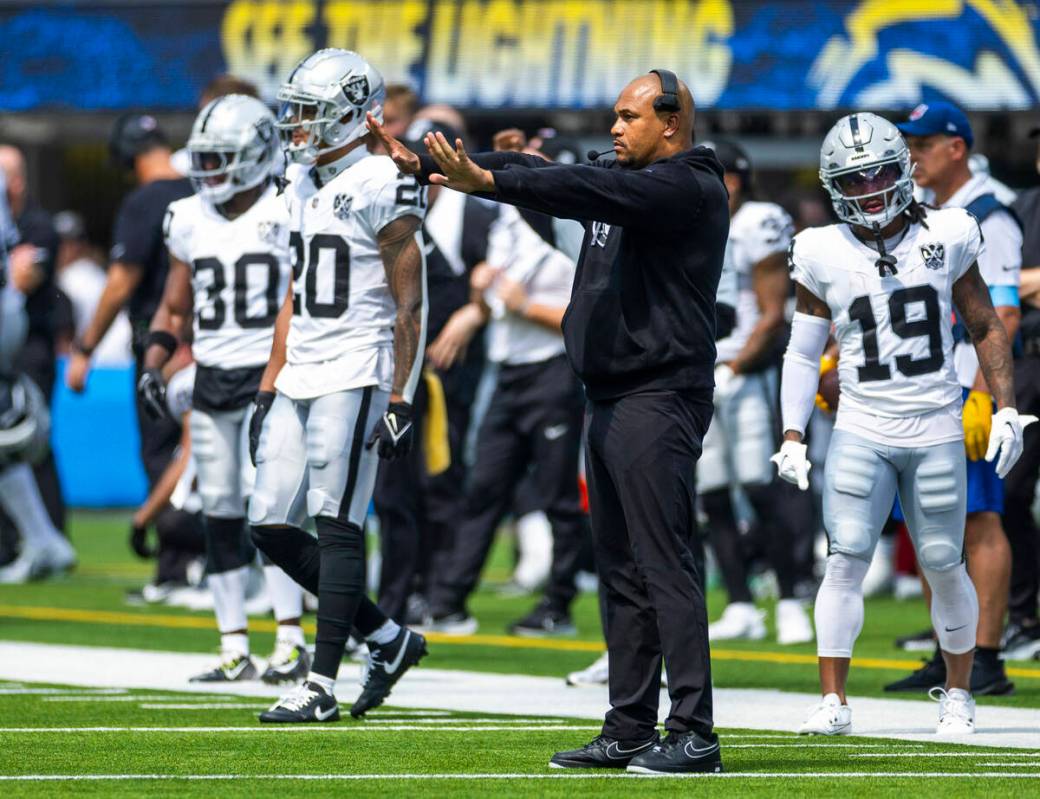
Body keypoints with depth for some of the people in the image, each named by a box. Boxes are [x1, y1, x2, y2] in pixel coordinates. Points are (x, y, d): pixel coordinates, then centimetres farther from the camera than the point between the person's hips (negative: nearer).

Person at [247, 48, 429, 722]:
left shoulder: (381, 187, -10)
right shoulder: (304, 185, 16)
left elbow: (410, 305, -11)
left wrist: (401, 401, -15)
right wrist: (269, 386, 17)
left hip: (355, 375, -9)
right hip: (300, 376, 9)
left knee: (336, 526, -7)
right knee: (272, 526, 5)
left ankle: (322, 685, -4)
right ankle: (389, 639, 17)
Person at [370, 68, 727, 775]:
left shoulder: (688, 189, -11)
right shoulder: (625, 180, 17)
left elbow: (586, 190, -23)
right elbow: (541, 174, 16)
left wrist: (486, 182, -32)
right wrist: (423, 166, 9)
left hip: (659, 399, -10)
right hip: (611, 399, 10)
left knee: (666, 567, -12)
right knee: (622, 573, 10)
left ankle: (693, 735, -13)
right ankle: (630, 728, 14)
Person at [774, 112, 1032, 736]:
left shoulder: (946, 239, 0)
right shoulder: (825, 256, 0)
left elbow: (986, 327, 10)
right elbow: (804, 352, 9)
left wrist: (1007, 407, 4)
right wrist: (793, 437, 4)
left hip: (936, 431, 0)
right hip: (861, 431, 0)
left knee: (943, 566, 5)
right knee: (848, 556, -12)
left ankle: (958, 692, 23)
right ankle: (833, 702, -9)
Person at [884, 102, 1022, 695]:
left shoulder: (988, 219, -9)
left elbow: (1005, 318, -16)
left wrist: (982, 397, -23)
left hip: (965, 390, -9)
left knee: (978, 521, -9)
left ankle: (987, 662, -9)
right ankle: (948, 658, 15)